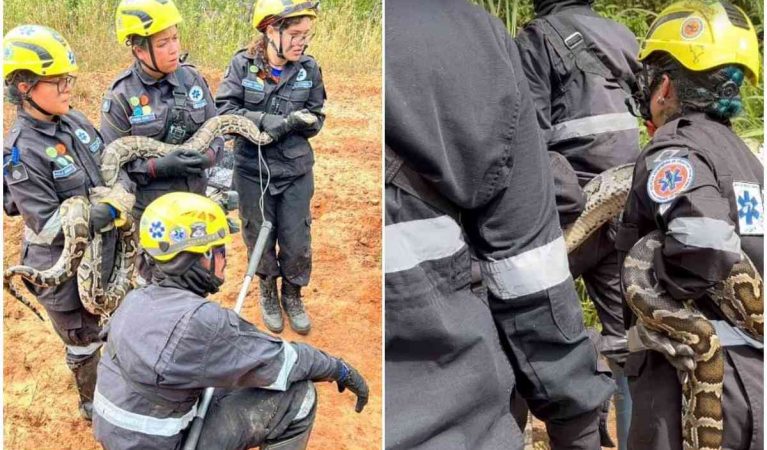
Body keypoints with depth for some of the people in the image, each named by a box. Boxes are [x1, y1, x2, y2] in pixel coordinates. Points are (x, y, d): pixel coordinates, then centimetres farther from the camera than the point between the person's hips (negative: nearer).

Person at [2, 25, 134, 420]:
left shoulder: (76, 122, -1)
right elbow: (48, 226, -24)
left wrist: (122, 190, -13)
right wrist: (108, 212, -30)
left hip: (107, 253, 7)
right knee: (84, 342, 16)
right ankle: (94, 405, 41)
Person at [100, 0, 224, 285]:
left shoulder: (192, 78, -3)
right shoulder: (121, 97, -13)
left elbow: (216, 131, 3)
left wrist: (207, 157, -18)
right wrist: (160, 166, -25)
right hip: (152, 213, -3)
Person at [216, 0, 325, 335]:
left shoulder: (309, 69, -6)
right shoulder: (243, 64, -11)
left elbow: (316, 118, 1)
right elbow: (223, 110, -13)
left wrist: (302, 121, -21)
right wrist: (264, 120, -25)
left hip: (295, 171, 1)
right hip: (253, 170, -1)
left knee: (297, 242, 6)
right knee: (259, 237, 15)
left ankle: (292, 296, 33)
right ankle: (268, 293, 40)